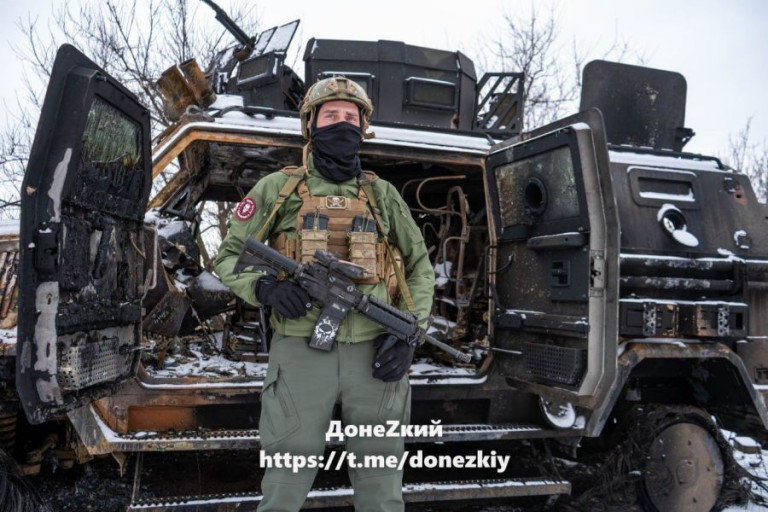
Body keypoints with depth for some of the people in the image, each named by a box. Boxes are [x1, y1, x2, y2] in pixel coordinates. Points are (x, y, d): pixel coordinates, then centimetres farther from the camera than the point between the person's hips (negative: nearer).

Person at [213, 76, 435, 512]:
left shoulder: (383, 194, 9)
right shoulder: (277, 188, 4)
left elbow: (420, 268, 13)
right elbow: (229, 257, 8)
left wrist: (409, 335, -2)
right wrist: (266, 287, -14)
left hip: (374, 355, 2)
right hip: (302, 354, -1)